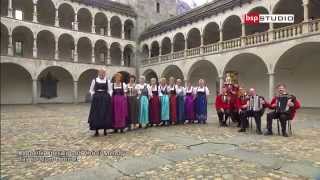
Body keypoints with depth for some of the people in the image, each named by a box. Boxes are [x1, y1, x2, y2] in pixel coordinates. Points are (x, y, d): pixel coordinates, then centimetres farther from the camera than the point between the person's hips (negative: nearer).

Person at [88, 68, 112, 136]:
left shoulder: (108, 81, 6)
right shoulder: (94, 80, 6)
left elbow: (110, 90, 7)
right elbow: (91, 90, 11)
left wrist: (108, 96, -5)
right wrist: (94, 95, 1)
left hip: (105, 99, 1)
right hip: (96, 99, 0)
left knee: (105, 114, 2)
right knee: (96, 114, -2)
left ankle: (105, 130, 12)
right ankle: (96, 130, 5)